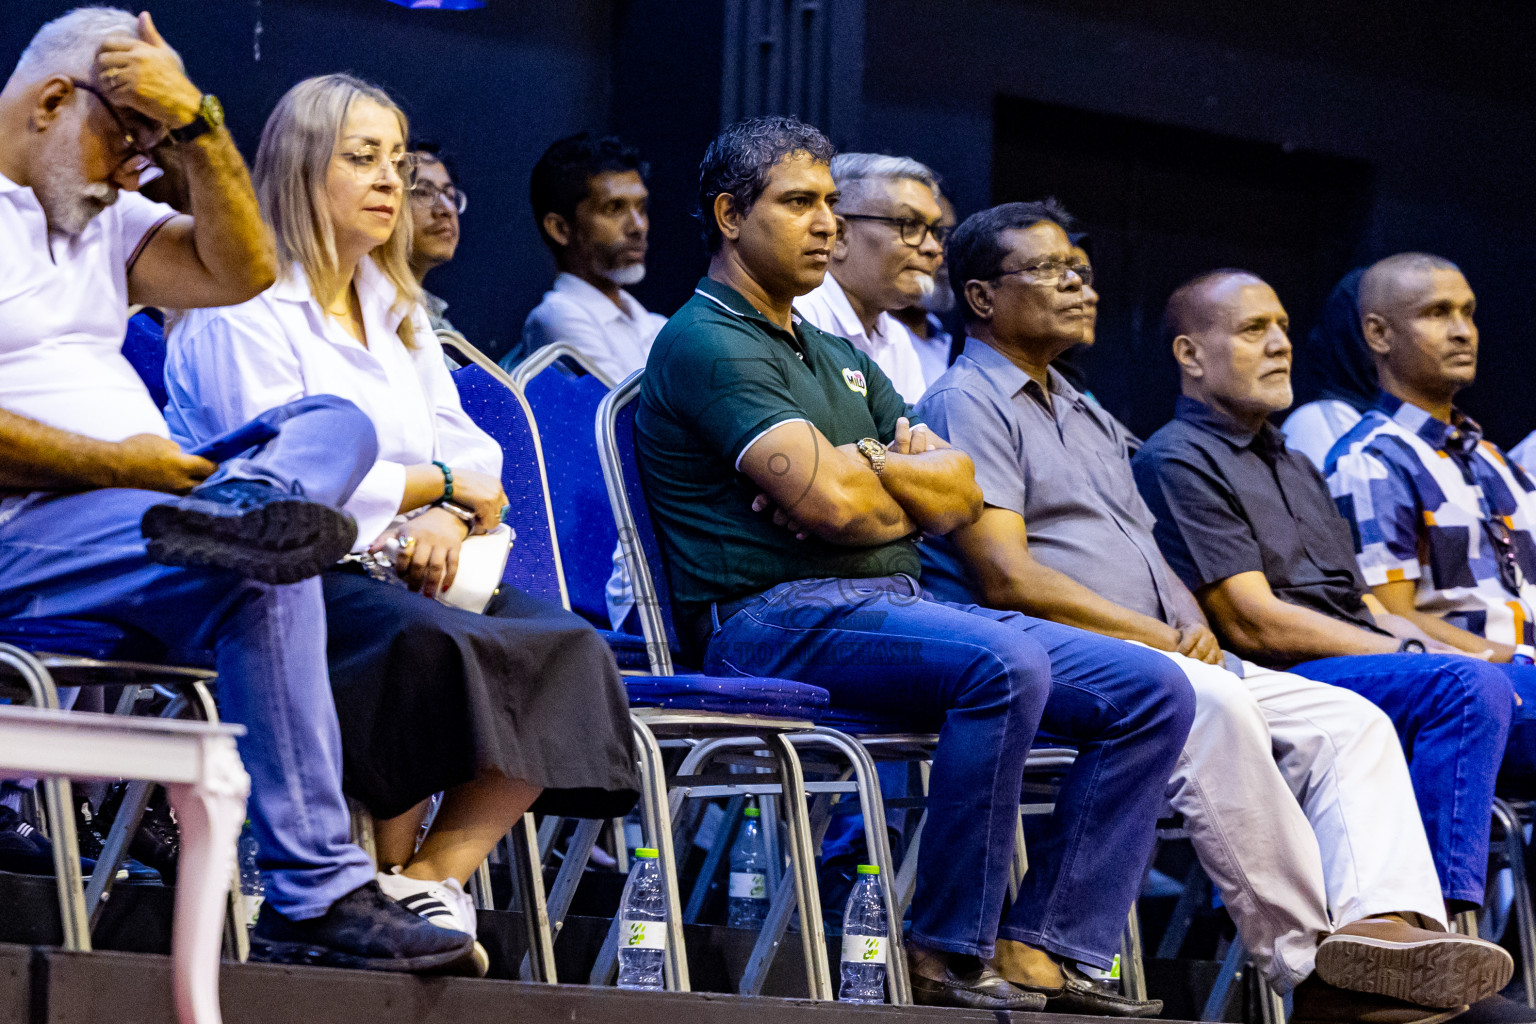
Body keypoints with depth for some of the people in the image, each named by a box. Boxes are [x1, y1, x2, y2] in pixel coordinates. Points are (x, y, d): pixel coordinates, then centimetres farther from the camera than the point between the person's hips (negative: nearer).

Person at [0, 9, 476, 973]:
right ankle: (315, 898, -31)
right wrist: (117, 465, -16)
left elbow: (240, 270, 12)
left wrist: (197, 123, 0)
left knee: (337, 422, -5)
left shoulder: (98, 217, 25)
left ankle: (246, 504, -40)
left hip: (133, 494, 9)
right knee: (265, 572, -30)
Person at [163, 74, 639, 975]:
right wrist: (440, 485, -3)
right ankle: (391, 877, -20)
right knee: (430, 641, -38)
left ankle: (436, 874, -25)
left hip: (397, 569, 7)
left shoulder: (398, 312, 25)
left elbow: (471, 453, 17)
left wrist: (448, 519, -7)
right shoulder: (246, 306, 0)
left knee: (569, 645, -21)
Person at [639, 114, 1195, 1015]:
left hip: (897, 602, 9)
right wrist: (908, 480, 5)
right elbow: (828, 502, -16)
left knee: (1151, 690, -4)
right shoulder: (707, 342, -3)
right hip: (778, 613, -9)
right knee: (1003, 664, -36)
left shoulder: (839, 357, 26)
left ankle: (1041, 949, -10)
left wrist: (867, 461, -5)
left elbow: (961, 492, 14)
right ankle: (948, 956, -26)